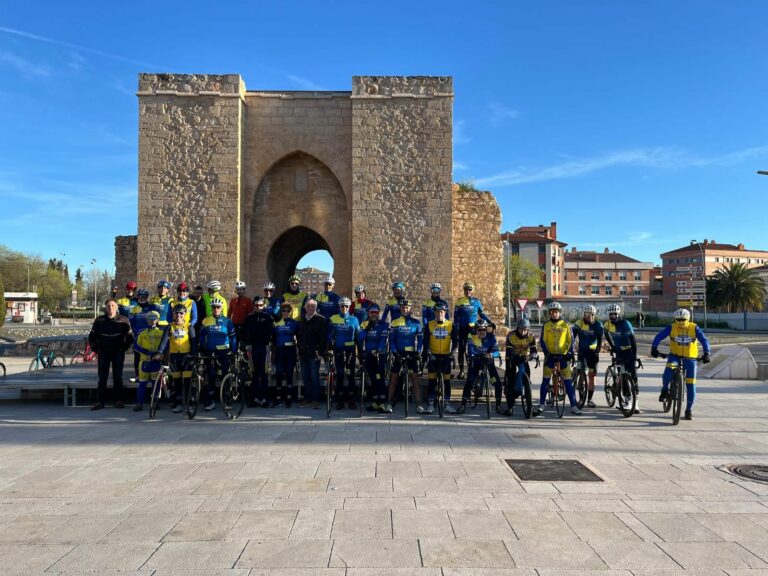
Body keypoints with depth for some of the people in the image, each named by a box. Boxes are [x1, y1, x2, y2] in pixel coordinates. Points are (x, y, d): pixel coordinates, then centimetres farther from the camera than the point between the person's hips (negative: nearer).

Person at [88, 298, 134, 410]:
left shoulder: (123, 320, 1)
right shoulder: (99, 320, 4)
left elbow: (130, 337, 6)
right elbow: (92, 337, 10)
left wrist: (123, 348, 0)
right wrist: (96, 349, 2)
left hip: (118, 353, -1)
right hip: (103, 353, 1)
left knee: (118, 377, 2)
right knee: (102, 378, 0)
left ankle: (118, 400, 7)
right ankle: (100, 401, 3)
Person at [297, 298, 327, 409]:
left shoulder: (321, 320, -5)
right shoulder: (301, 320, 12)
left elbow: (324, 338, -10)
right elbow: (298, 335, 17)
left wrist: (320, 352, -14)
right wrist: (299, 350, 11)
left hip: (314, 354, -5)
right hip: (303, 353, 6)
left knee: (314, 377, -3)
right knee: (305, 377, 11)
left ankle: (315, 400, 3)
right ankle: (307, 398, 19)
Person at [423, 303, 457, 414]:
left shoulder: (451, 325, 2)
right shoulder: (429, 325, 0)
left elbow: (455, 341, -1)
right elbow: (426, 341, -4)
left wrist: (452, 352, -17)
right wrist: (428, 353, -19)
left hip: (446, 356, 1)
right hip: (433, 356, -1)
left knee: (447, 381, 5)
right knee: (432, 381, 1)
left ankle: (447, 404, 13)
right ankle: (430, 404, 7)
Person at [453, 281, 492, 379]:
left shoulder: (476, 301, 7)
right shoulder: (459, 301, 2)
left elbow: (481, 314, 14)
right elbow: (456, 316, 3)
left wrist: (490, 322, 5)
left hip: (474, 328, 1)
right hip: (463, 328, -1)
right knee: (462, 349, 1)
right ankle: (461, 370, 8)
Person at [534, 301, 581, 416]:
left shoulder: (566, 324, 4)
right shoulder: (546, 325, 4)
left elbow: (571, 340, 3)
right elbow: (542, 340, -1)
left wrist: (570, 352, -11)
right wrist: (546, 352, -14)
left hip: (563, 356, 0)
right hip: (550, 356, 0)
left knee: (568, 382, -1)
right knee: (545, 381, 3)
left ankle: (574, 406, 6)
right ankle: (541, 405, 11)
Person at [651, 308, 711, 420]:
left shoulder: (694, 328, -10)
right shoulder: (671, 328, -11)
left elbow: (704, 340, -14)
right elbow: (659, 337, -14)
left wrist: (706, 353, -28)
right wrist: (654, 348, -29)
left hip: (690, 358, 1)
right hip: (675, 355, -1)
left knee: (690, 385, 1)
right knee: (669, 370, -33)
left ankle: (689, 410, 15)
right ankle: (665, 390, -8)